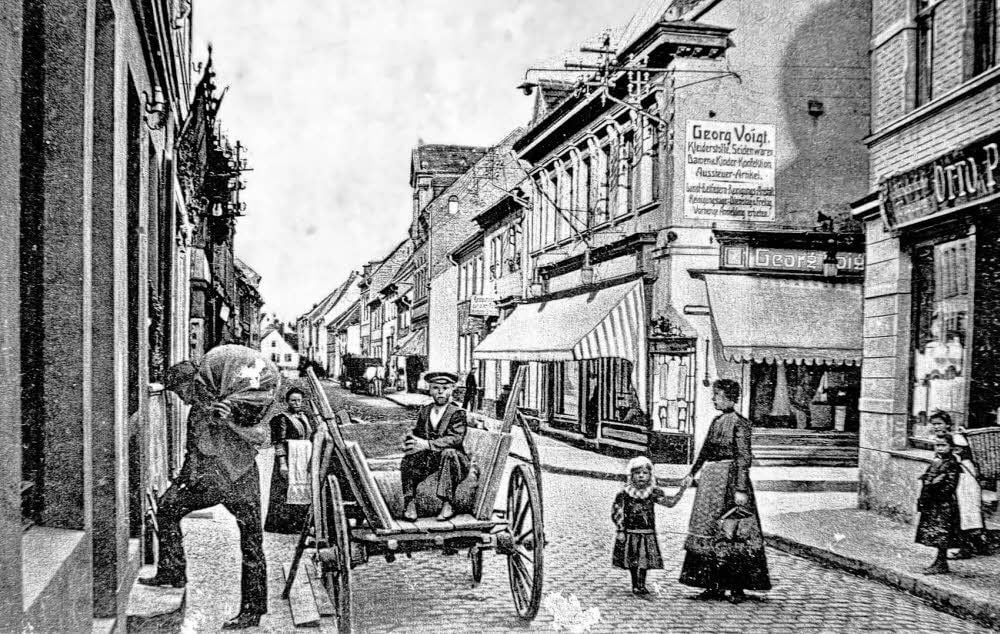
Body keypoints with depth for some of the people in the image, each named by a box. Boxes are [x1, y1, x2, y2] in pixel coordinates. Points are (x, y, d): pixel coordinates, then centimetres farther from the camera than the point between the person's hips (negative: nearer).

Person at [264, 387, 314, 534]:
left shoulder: (304, 417, 14)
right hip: (289, 461, -8)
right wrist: (282, 463, -19)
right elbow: (279, 443, -13)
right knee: (286, 493, -8)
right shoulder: (282, 419, -8)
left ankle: (298, 524, 15)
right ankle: (280, 524, -2)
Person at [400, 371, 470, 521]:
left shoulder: (457, 413, -7)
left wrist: (427, 444, -31)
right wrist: (412, 442, -17)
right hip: (429, 461, 4)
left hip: (455, 461, -4)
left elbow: (455, 439, -22)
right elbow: (417, 433, 9)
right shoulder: (424, 411, 10)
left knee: (448, 452, -36)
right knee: (409, 457, -24)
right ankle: (409, 503, -21)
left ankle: (448, 504, -31)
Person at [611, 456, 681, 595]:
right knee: (631, 559, 4)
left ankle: (642, 584, 20)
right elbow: (616, 512, -4)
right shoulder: (625, 493, -7)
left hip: (648, 533, 2)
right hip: (630, 532, -1)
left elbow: (669, 502, -7)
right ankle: (635, 585, 19)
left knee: (646, 559, 4)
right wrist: (620, 530, -7)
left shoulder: (654, 492, -1)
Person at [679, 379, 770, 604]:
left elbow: (743, 458, -15)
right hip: (711, 478, 8)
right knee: (709, 532, 9)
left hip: (729, 479, -8)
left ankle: (737, 588, 3)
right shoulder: (717, 421, 13)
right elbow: (705, 450, 22)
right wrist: (692, 474, 22)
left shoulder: (739, 423, -11)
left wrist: (740, 489, -20)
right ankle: (715, 587, 16)